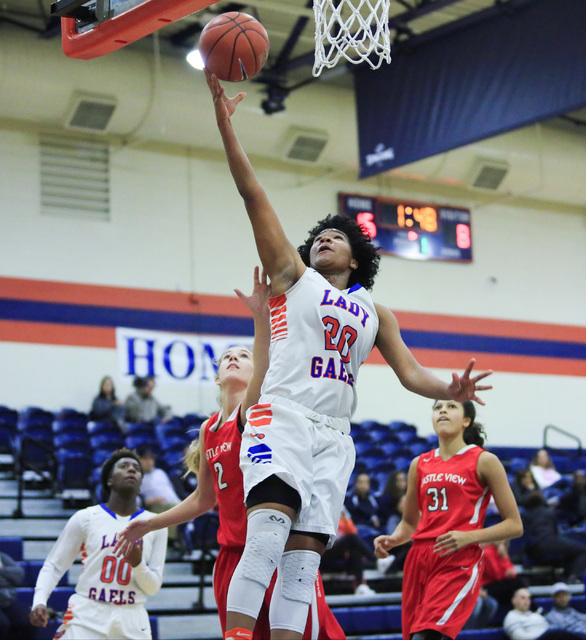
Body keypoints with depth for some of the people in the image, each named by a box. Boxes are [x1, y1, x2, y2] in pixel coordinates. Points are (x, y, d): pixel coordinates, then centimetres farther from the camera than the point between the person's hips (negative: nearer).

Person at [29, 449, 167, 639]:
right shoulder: (85, 518, 2)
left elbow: (153, 587, 7)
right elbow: (53, 566, 5)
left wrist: (138, 563, -13)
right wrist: (39, 602, -12)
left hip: (132, 623, 2)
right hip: (86, 618, -2)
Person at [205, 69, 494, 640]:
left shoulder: (374, 312, 24)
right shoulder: (292, 273, 15)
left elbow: (409, 371, 16)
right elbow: (252, 194, 8)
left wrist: (448, 390, -7)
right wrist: (224, 122, 2)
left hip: (334, 436, 4)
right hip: (283, 416, -4)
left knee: (303, 557, -3)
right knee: (270, 526, -26)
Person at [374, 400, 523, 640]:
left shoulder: (483, 461, 2)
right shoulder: (419, 464, 15)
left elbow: (514, 525, 0)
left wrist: (468, 536, -14)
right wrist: (391, 540, 4)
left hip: (459, 563, -6)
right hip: (419, 561, 6)